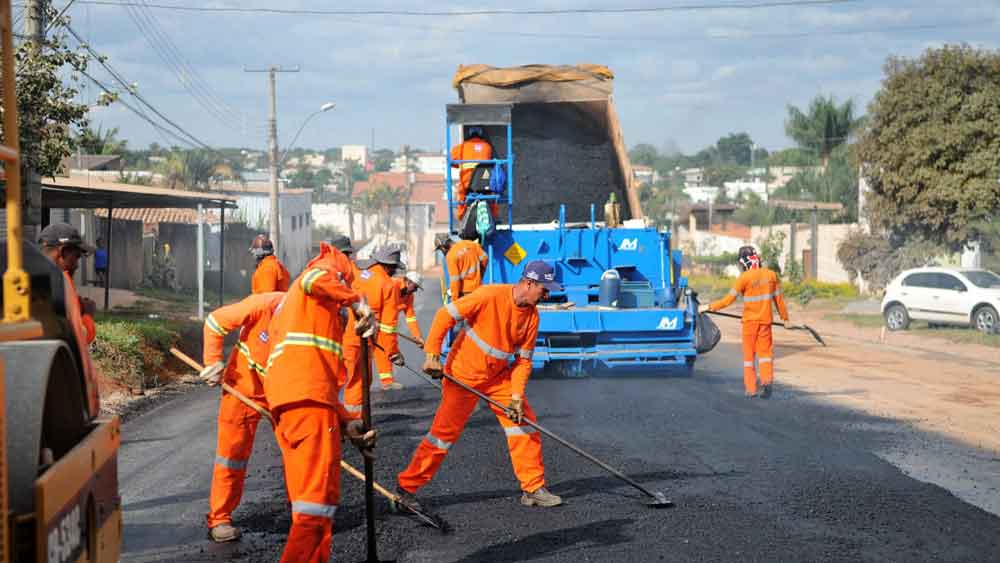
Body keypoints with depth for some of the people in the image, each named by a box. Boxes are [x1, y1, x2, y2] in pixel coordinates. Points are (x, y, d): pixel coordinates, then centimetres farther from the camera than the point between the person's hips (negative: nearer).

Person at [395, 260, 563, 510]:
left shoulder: (532, 316, -3)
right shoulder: (491, 296, -23)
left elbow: (523, 359, 1)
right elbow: (445, 315, -21)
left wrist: (517, 396, -10)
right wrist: (432, 355, -25)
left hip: (499, 377, 6)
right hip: (463, 375, -6)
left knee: (525, 422, 1)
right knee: (445, 432, -4)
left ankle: (534, 488, 12)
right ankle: (406, 487, 7)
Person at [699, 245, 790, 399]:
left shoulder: (744, 278, -12)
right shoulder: (771, 275, 1)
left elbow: (728, 300, -10)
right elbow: (778, 299, 8)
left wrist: (709, 307, -1)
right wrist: (785, 318, 19)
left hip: (750, 320, -3)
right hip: (766, 319, 3)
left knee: (749, 353, 8)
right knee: (765, 351, 10)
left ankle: (750, 389, 8)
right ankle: (767, 380, -13)